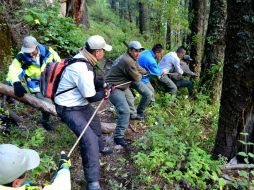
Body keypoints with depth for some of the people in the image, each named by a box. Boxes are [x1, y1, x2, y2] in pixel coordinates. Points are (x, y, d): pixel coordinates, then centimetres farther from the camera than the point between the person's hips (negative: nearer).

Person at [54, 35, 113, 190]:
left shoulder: (82, 58, -3)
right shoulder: (83, 69, -33)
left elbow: (92, 80, 14)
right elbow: (91, 97, -22)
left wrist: (104, 85, 0)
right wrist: (104, 93, -4)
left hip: (80, 103, 10)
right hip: (69, 109, -10)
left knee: (95, 122, 29)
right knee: (89, 138, -19)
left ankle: (99, 147, 57)